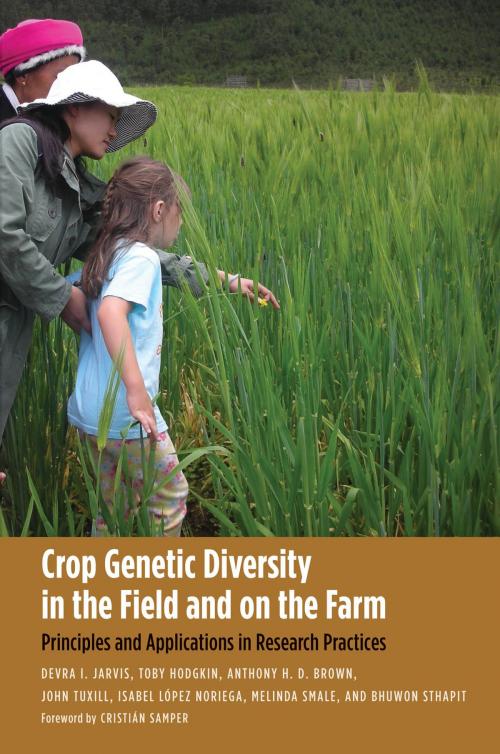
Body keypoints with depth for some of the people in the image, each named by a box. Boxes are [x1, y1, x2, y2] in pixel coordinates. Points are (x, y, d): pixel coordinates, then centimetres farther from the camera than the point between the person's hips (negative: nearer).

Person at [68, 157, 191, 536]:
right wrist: (137, 388, -35)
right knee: (171, 494, 10)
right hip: (125, 411, -9)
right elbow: (110, 310, -31)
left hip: (92, 409, 9)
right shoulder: (141, 256, -15)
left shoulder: (106, 255, 12)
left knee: (113, 501, 21)